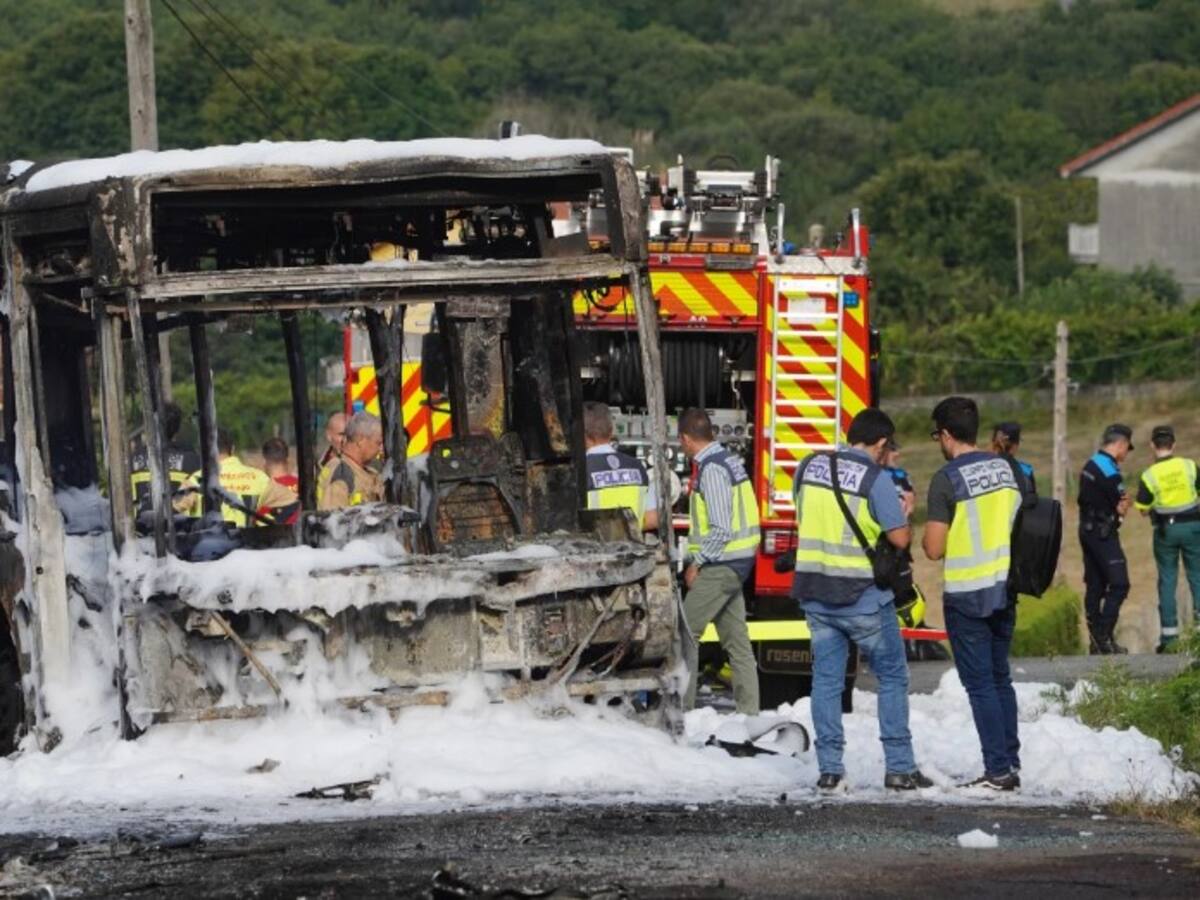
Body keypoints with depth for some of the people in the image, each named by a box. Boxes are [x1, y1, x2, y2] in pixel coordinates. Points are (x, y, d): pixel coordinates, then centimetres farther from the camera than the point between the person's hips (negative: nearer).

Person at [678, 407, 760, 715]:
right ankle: (748, 709, 12)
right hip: (737, 562, 10)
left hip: (721, 563, -10)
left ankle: (682, 705, -9)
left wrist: (697, 563, -14)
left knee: (686, 630, -8)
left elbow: (721, 529, -21)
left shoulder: (711, 469, -17)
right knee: (736, 637, 11)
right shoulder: (729, 460, 12)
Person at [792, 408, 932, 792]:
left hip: (814, 591, 5)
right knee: (892, 677, 8)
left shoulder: (808, 468, 5)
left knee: (826, 678, 9)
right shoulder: (876, 479, -12)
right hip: (862, 595, -5)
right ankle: (899, 768, 6)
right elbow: (900, 539, -12)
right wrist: (904, 513, 7)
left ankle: (829, 769, 5)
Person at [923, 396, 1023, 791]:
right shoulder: (1006, 469, 5)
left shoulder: (947, 479, -14)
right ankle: (1012, 763, 18)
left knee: (980, 683, -1)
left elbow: (934, 549, -14)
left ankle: (998, 770, -2)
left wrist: (925, 531, 6)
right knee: (1001, 678, 16)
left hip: (967, 595, -6)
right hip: (1005, 589, 6)